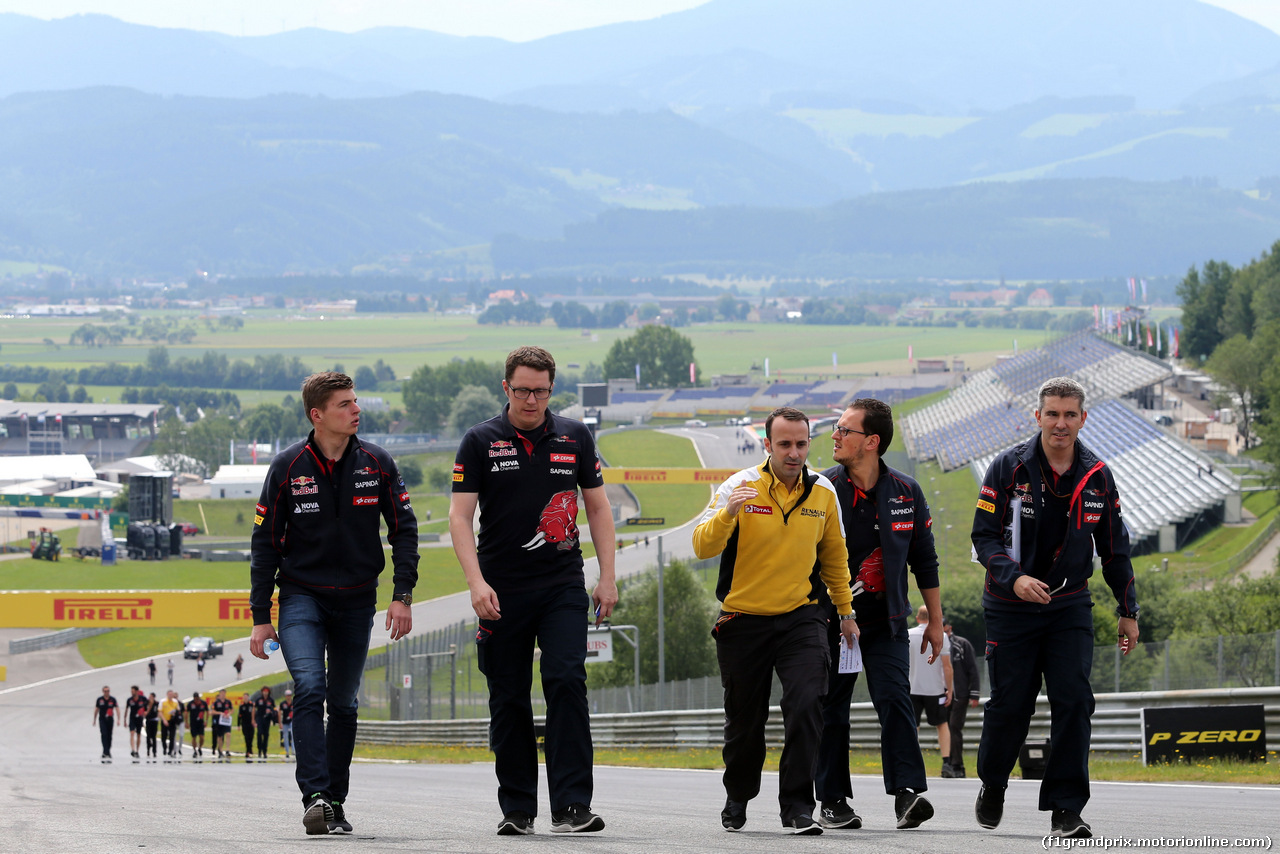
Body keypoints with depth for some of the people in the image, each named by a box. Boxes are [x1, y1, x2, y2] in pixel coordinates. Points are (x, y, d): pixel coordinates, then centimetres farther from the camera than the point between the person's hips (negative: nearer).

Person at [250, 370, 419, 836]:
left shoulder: (377, 463, -2)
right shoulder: (288, 467, -6)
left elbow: (404, 530, 5)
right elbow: (265, 542, 0)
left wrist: (403, 595, -6)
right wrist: (261, 617, -2)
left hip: (356, 601, 2)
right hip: (301, 596, -2)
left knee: (343, 703, 8)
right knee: (310, 688, -20)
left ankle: (335, 802, 18)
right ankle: (315, 796, -25)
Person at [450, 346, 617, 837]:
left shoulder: (574, 438, 7)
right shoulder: (481, 442, 0)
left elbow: (598, 507, 13)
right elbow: (460, 516, -3)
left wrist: (607, 578, 5)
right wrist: (476, 582, -15)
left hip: (563, 588, 0)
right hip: (502, 591, 0)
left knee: (566, 681, -15)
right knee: (509, 699, 5)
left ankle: (571, 806, -18)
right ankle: (517, 809, 15)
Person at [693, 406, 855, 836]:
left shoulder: (822, 492, 1)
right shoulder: (740, 487, -9)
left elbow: (833, 555, 16)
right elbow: (703, 546, -17)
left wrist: (845, 611, 19)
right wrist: (727, 513, -36)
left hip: (801, 618, 1)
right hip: (743, 619, -1)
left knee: (806, 706, -18)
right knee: (744, 720, 10)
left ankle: (796, 807, -12)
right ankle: (737, 798, 35)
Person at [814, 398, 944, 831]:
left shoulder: (905, 492, 2)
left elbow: (924, 560, 10)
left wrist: (935, 622, 11)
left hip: (886, 622, 0)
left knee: (894, 698, -14)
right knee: (831, 710, 3)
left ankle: (908, 794, -20)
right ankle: (832, 800, 12)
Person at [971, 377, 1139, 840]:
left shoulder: (1097, 476, 2)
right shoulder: (1009, 467, -8)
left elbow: (1114, 549, 11)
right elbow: (984, 535, -9)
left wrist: (1128, 611, 12)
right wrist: (1014, 578, -26)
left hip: (1070, 607, 2)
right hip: (1010, 608, -2)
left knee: (1073, 701, -11)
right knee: (1009, 704, 1)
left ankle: (1066, 810, -9)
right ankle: (992, 784, 30)